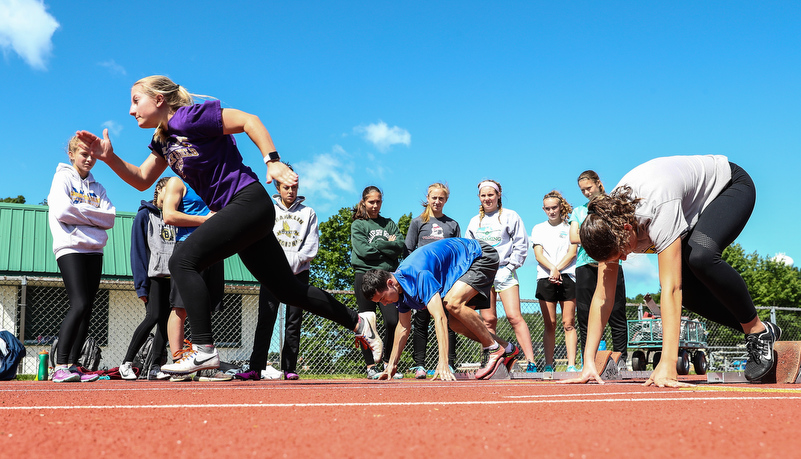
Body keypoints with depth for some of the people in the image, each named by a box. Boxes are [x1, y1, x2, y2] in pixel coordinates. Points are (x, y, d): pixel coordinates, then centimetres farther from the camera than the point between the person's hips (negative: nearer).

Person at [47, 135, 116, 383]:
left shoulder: (97, 187, 20)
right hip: (70, 248, -6)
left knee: (87, 309, 0)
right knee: (79, 304, -18)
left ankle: (72, 365, 3)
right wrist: (93, 213, -1)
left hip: (94, 250, 6)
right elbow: (61, 211, -11)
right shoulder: (62, 178, 6)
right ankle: (60, 367, -18)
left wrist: (79, 212, -6)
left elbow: (110, 218, 5)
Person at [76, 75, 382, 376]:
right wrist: (109, 158, 6)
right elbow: (142, 180, 20)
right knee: (286, 289, 14)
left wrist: (273, 161, -23)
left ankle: (204, 350, -20)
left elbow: (248, 120, -15)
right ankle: (358, 322, 24)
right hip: (237, 215, 10)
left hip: (248, 202, -10)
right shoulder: (162, 139, 16)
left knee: (182, 260, -18)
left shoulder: (188, 116, -11)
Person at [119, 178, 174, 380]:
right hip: (154, 275, -5)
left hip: (173, 277, 5)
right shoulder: (144, 215, 3)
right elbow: (137, 250, -4)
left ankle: (154, 366, 5)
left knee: (166, 319, 0)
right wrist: (141, 285, -12)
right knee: (153, 316, -17)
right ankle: (126, 363, -9)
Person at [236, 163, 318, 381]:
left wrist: (294, 261, -11)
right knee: (265, 319, -7)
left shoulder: (308, 213, 12)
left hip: (299, 273, 0)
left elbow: (312, 246, 4)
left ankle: (289, 368, 1)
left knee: (294, 322, -1)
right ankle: (256, 368, -10)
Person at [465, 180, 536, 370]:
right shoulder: (475, 221, 17)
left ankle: (530, 362, -15)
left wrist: (510, 267, -5)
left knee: (514, 316, -13)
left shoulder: (510, 216, 5)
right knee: (488, 320, 1)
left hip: (504, 272, -4)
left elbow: (521, 245, 2)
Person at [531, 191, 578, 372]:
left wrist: (557, 270, -11)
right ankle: (549, 365, 0)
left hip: (568, 277, -1)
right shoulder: (539, 228, 16)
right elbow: (538, 254, 5)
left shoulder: (570, 227, 10)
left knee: (568, 323, -6)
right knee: (549, 325, 0)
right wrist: (552, 269, -13)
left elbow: (572, 253, 1)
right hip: (545, 279, 2)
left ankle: (571, 365, -8)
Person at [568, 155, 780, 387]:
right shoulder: (607, 223, -22)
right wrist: (588, 363, -24)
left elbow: (670, 289, -45)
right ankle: (761, 331, 8)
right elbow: (602, 296, -19)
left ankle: (758, 330, -13)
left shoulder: (658, 207, -43)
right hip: (693, 213, 7)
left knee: (699, 256, -34)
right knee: (687, 290, -11)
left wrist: (667, 365, -48)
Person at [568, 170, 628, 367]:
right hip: (585, 265, 2)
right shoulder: (578, 211, 20)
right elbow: (573, 238, 7)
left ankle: (621, 358, -4)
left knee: (616, 312, -6)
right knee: (585, 314, -2)